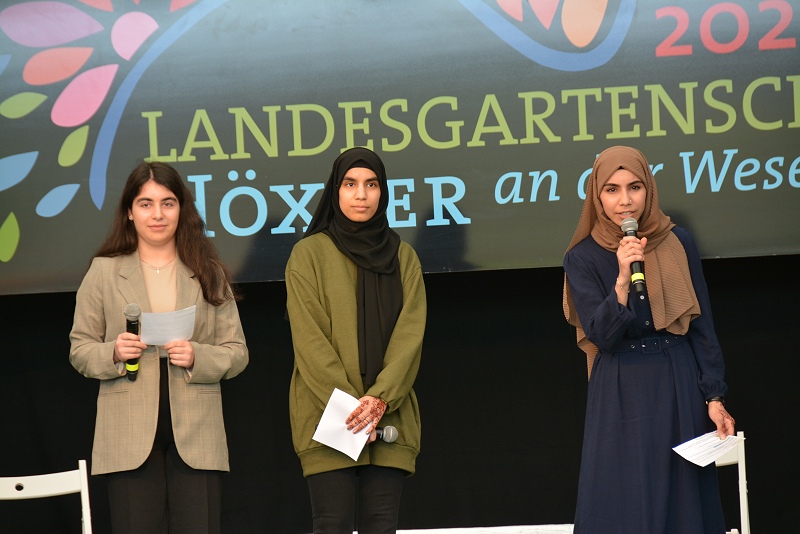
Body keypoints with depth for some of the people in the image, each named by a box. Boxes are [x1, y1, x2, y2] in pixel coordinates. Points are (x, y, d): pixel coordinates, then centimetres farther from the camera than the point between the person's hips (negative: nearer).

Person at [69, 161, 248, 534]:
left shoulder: (208, 272, 11)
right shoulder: (104, 271, 9)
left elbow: (237, 352, 9)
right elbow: (79, 349, 9)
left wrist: (197, 357, -11)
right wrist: (114, 354, -11)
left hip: (196, 432, 1)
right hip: (129, 433, 0)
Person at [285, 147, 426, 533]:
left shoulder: (402, 256, 12)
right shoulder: (310, 254, 3)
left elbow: (410, 334, 2)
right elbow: (310, 339, -5)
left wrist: (380, 399, -13)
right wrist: (347, 406, -14)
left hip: (390, 418, 3)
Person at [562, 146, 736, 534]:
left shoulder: (678, 244, 1)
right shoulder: (582, 258, -3)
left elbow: (702, 326, 3)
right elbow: (603, 336, -12)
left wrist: (714, 398, -2)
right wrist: (622, 279, -25)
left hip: (679, 386, 1)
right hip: (621, 395, -1)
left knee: (683, 497, 6)